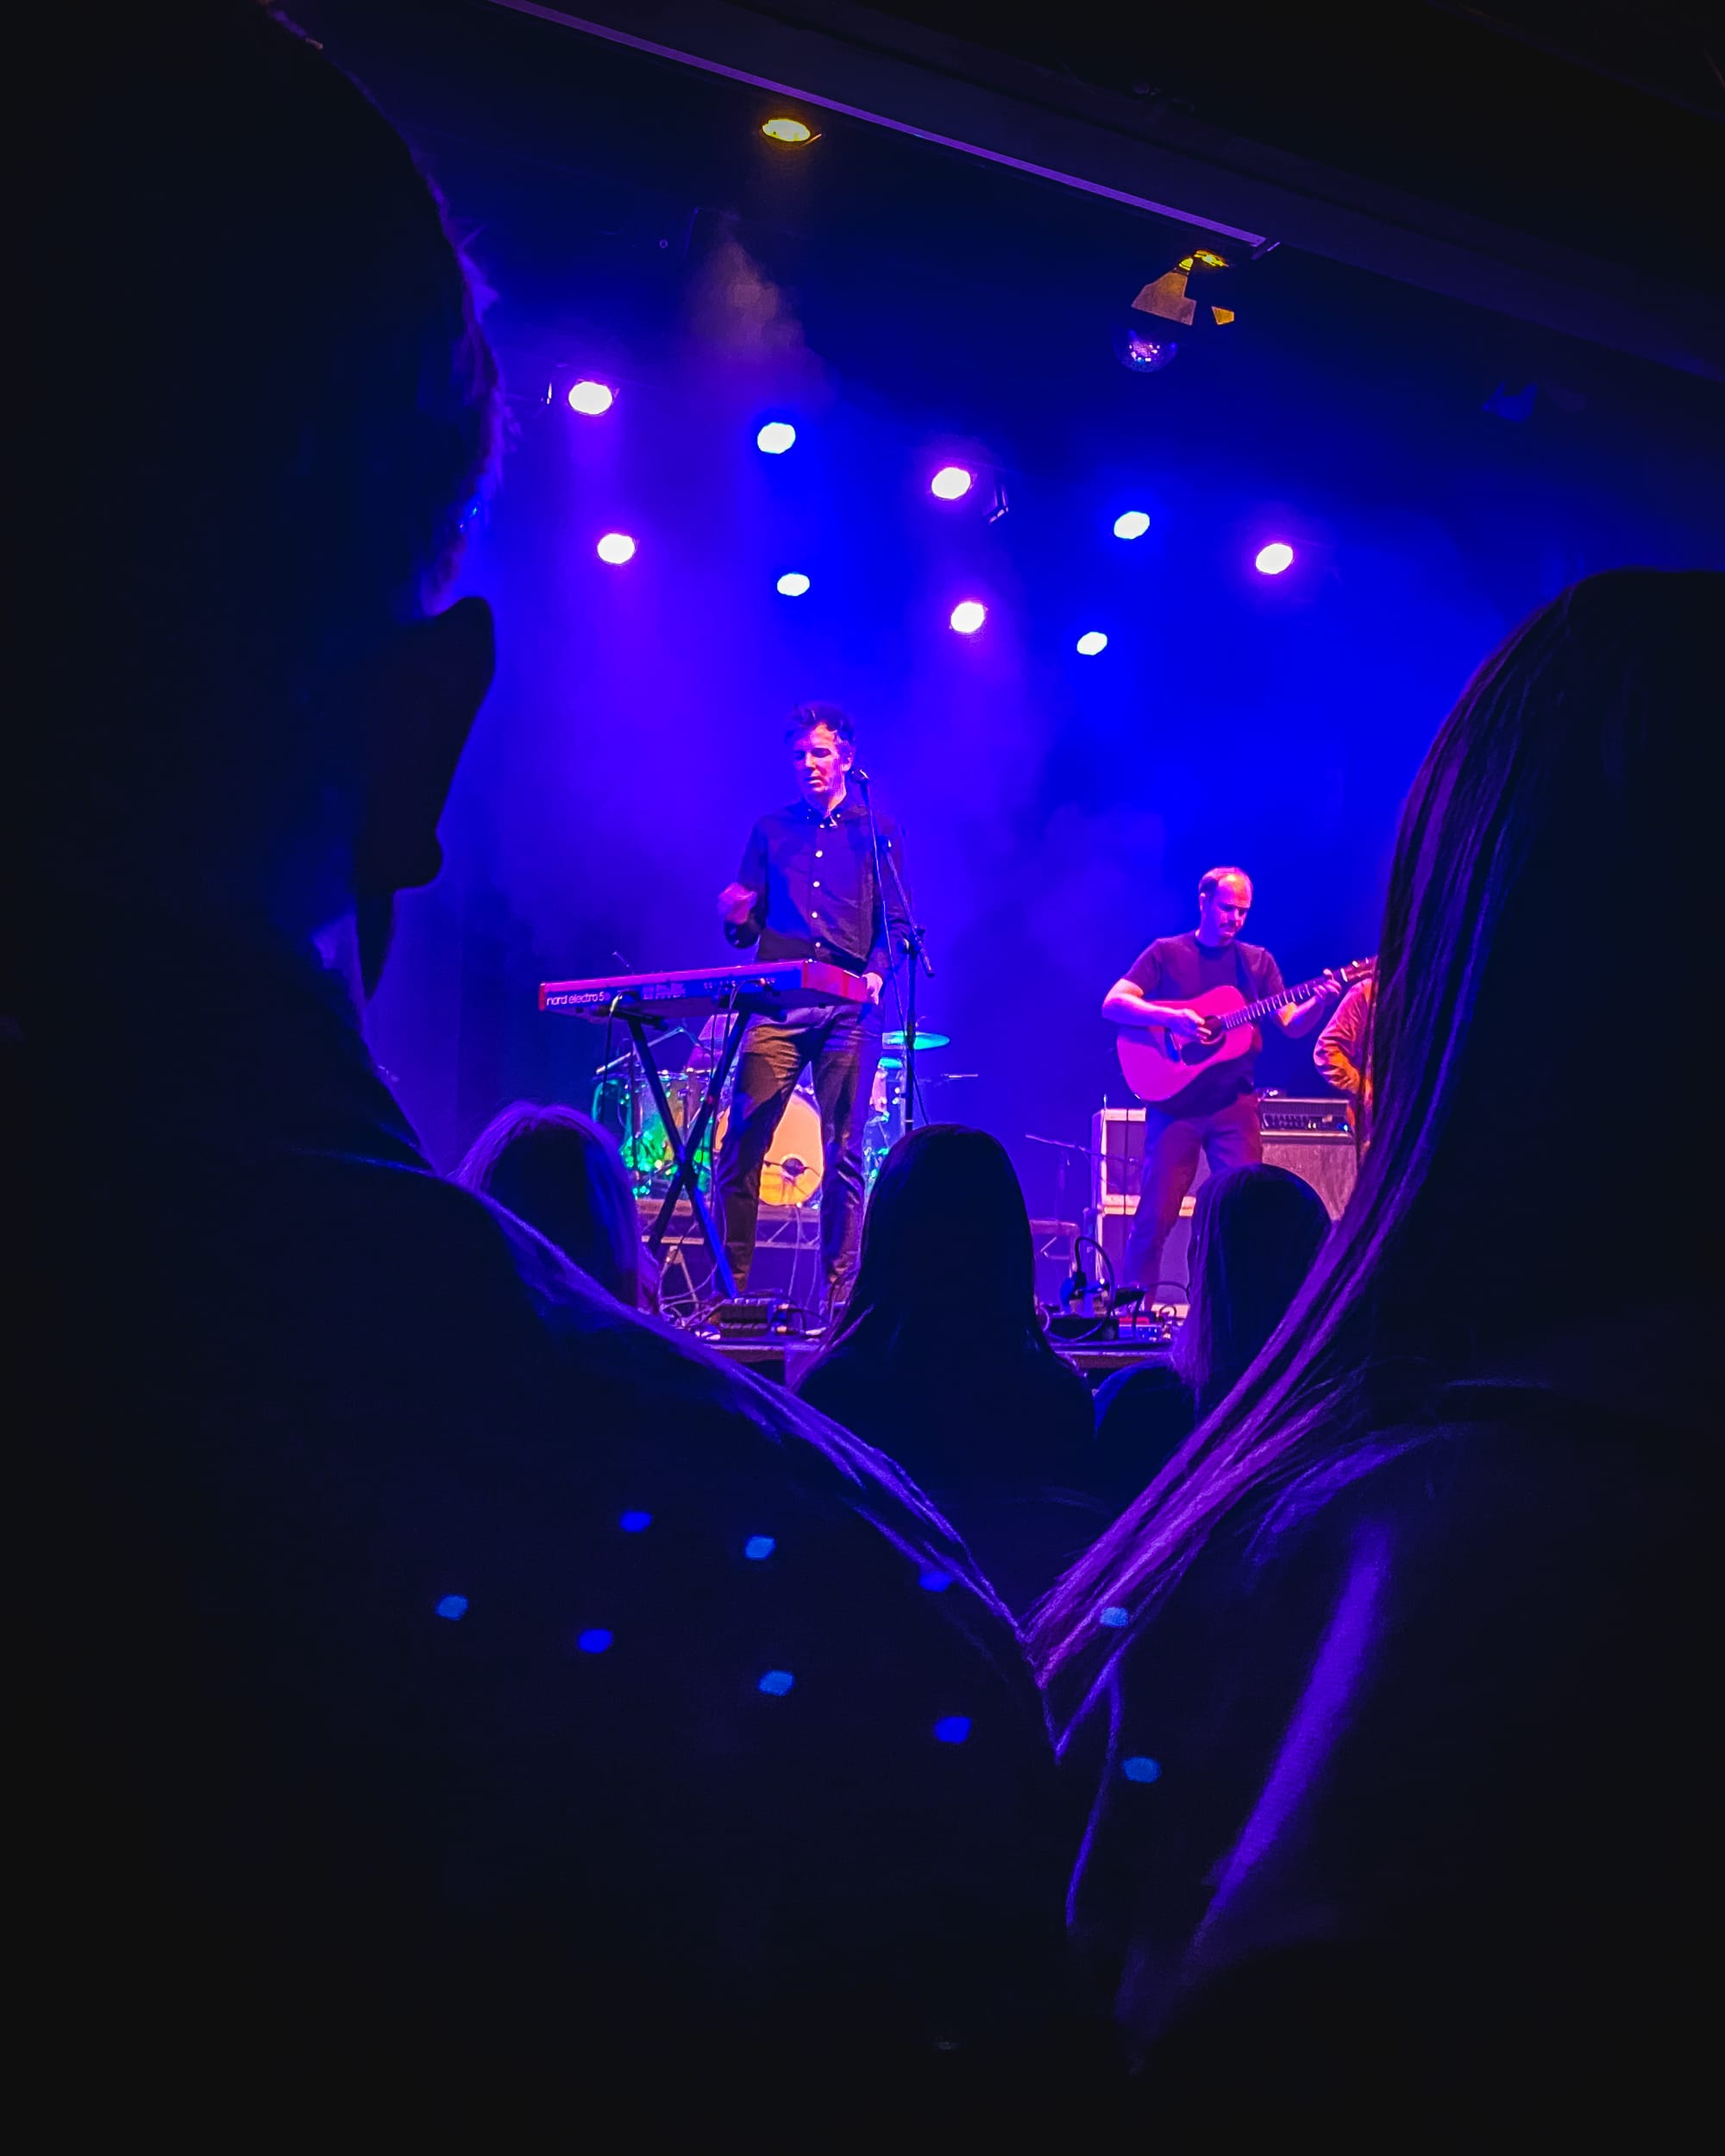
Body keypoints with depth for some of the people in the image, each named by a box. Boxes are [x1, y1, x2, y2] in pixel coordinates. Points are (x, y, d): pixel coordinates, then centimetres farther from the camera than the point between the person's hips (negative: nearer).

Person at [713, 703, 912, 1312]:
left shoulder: (877, 830, 12)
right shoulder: (771, 830, 17)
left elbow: (896, 924, 6)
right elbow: (745, 932, 15)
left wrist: (875, 973, -13)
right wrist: (736, 916, -8)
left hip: (850, 1010, -1)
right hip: (778, 1006, 2)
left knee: (843, 1155, -2)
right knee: (739, 1146, -8)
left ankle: (838, 1296, 5)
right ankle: (728, 1286, 0)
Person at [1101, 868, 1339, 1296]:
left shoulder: (1258, 961, 11)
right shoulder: (1166, 953, 2)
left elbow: (1292, 1025, 5)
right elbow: (1113, 1004, -8)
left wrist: (1319, 1002, -16)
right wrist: (1170, 1017, -23)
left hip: (1235, 1104, 3)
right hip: (1174, 1102, -3)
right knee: (1156, 1212, -4)